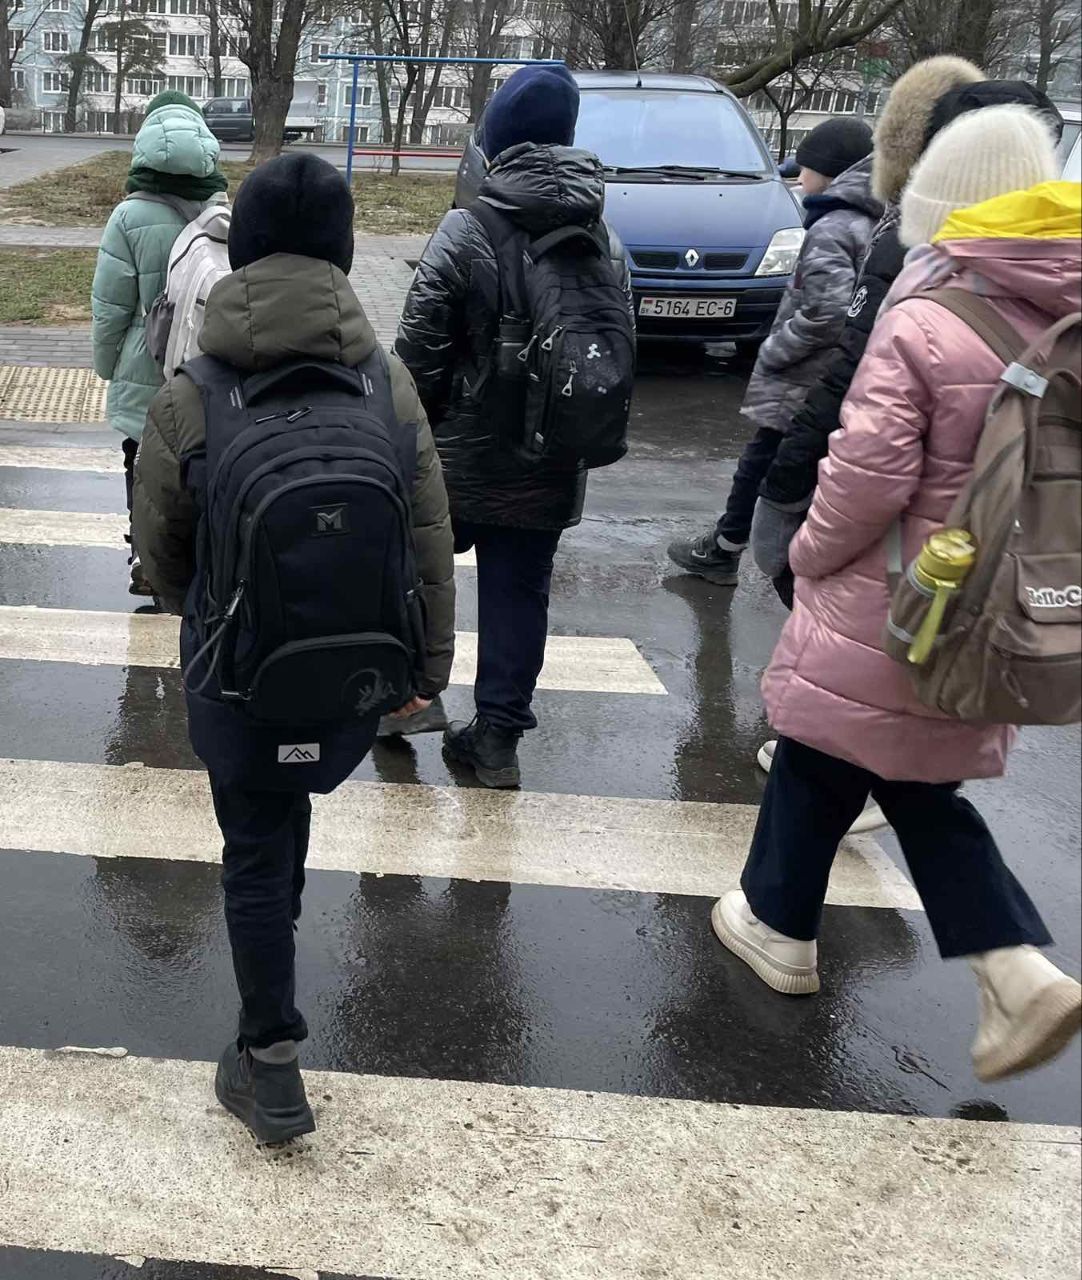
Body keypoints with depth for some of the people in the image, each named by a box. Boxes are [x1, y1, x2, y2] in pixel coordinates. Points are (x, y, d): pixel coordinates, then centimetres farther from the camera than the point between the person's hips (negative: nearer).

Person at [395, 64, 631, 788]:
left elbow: (421, 348, -13)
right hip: (551, 462, 4)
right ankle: (499, 733, 15)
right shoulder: (604, 240, 2)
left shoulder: (468, 228, -13)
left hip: (463, 454, -3)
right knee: (521, 593, 11)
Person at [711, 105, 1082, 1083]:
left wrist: (811, 553, -4)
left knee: (819, 767, 15)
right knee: (922, 785, 19)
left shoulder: (922, 326, -20)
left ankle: (778, 925, 34)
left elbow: (869, 478, -21)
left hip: (885, 612, -6)